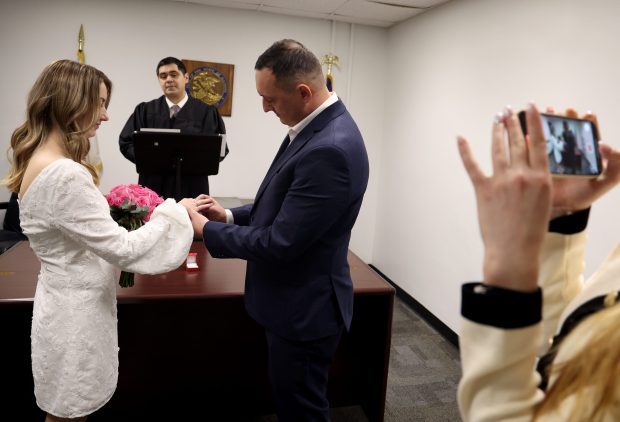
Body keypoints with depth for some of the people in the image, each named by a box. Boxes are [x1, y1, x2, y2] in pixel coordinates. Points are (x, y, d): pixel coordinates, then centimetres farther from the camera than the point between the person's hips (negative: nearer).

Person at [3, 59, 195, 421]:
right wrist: (174, 212, -16)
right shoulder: (63, 175, -28)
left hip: (70, 303, 9)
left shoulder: (39, 161, 3)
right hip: (76, 314, -9)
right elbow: (123, 249, -26)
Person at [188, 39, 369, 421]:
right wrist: (229, 215, 1)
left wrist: (207, 230, -13)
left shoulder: (329, 149, -30)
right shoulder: (317, 127, 2)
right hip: (297, 300, 9)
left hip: (304, 309, -9)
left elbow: (280, 242, -27)